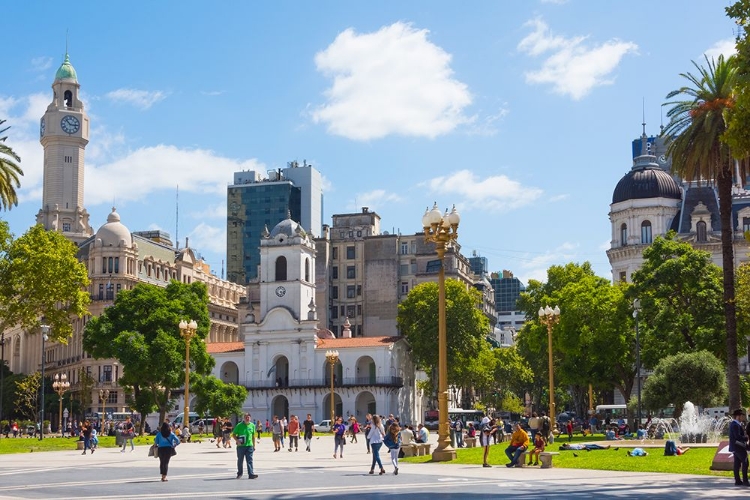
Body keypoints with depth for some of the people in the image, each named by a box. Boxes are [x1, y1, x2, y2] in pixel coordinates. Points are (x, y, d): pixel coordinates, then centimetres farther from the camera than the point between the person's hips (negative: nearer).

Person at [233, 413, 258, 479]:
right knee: (240, 460, 10)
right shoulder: (239, 425, -3)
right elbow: (234, 434, 1)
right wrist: (237, 440, -17)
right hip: (241, 446, -2)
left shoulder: (252, 425, 7)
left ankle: (251, 474, -8)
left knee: (250, 460, -4)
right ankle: (239, 473, 27)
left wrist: (254, 445, 13)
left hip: (249, 445, 2)